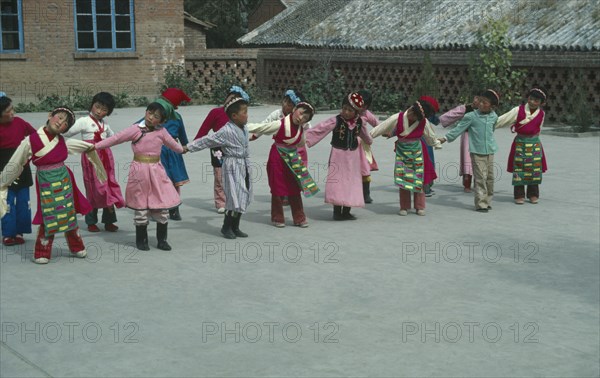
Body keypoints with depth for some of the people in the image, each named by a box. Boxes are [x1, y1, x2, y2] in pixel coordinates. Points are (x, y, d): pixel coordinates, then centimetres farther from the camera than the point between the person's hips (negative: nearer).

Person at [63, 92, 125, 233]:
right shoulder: (84, 121, -4)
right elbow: (67, 132, -12)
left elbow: (112, 136, 32)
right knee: (93, 188, -2)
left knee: (108, 186, 5)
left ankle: (109, 221, 14)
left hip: (105, 157, 5)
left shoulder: (104, 123, 13)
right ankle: (91, 222, 9)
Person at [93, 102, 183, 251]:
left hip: (157, 172, 3)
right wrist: (94, 146, -12)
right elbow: (115, 139, -7)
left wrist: (182, 149, 42)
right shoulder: (135, 129, -4)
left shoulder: (161, 132, 5)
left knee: (162, 208, 3)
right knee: (140, 208, 4)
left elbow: (172, 143, 25)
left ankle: (162, 240, 17)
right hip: (139, 171, -3)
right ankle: (141, 240, 19)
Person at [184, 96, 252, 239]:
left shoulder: (244, 129, 7)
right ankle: (226, 227, 9)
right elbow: (207, 140, -15)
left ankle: (235, 227, 21)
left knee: (243, 198, 10)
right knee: (235, 199, -7)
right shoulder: (226, 131, -17)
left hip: (244, 167, 8)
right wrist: (188, 147, -15)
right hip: (233, 167, -8)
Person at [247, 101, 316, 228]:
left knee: (295, 188, 6)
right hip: (277, 158, -5)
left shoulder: (301, 128, -1)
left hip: (292, 159, 5)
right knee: (278, 188, 1)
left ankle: (299, 218, 14)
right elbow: (260, 127, -18)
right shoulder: (280, 124, -18)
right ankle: (277, 218, 14)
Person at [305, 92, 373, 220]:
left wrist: (369, 141, 42)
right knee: (337, 182, -7)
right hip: (338, 155, -4)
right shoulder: (336, 121, -13)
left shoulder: (359, 121, 1)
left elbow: (364, 133, 23)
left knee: (351, 183, 6)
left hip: (353, 156, 4)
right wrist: (305, 137, -28)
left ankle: (346, 211, 15)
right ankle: (337, 211, 2)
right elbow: (319, 129, -19)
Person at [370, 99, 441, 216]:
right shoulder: (397, 118, -19)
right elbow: (381, 128, -12)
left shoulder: (424, 123, -13)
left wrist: (437, 144, 23)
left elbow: (431, 136, 7)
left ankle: (420, 207, 12)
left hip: (417, 151, 1)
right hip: (402, 152, -1)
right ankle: (404, 207, 6)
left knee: (419, 179, 2)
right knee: (403, 179, -3)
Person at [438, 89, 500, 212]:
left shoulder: (494, 117, 5)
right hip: (477, 152, -5)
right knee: (480, 178, -8)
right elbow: (458, 129, -4)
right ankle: (481, 204, -4)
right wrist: (445, 138, -5)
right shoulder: (471, 116, -8)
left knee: (490, 177, 8)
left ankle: (487, 201, 19)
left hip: (490, 151, 5)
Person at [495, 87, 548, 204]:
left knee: (535, 169, 4)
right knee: (519, 169, -1)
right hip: (520, 143, -2)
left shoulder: (541, 113, 2)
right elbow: (503, 120, -8)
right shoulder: (518, 110, -7)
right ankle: (519, 195, 7)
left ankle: (533, 195, 16)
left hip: (534, 144, 2)